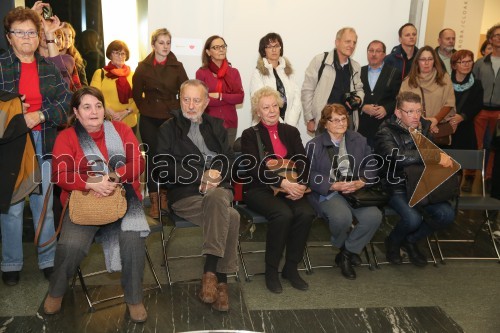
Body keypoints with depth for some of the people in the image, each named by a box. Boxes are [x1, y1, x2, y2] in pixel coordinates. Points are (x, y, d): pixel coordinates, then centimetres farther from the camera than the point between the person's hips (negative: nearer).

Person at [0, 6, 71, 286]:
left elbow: (67, 102, 1)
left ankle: (48, 260, 19)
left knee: (45, 203, 7)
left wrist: (40, 115, -12)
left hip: (43, 141, 2)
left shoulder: (49, 68, 10)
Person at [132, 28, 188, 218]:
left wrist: (178, 111, 0)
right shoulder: (143, 67, 3)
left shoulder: (177, 67, 3)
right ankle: (154, 201, 8)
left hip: (171, 119, 0)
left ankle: (165, 197, 15)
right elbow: (136, 93, 11)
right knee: (152, 157, 0)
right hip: (149, 120, 0)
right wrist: (145, 109, 4)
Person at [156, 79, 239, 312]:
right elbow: (167, 166, -1)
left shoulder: (216, 126, 22)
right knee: (231, 217, -31)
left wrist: (213, 178, -9)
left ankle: (210, 273, -28)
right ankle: (221, 281, -22)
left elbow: (228, 158, 12)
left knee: (216, 197, -35)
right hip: (184, 194, -3)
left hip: (218, 189, 3)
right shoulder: (168, 129, 11)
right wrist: (202, 176, -11)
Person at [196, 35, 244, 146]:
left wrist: (220, 96, -11)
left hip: (230, 123, 3)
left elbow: (240, 97, 0)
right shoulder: (201, 73, -1)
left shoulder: (234, 72, 9)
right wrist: (229, 99, -8)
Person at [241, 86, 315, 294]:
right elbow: (255, 168, -11)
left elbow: (303, 162, 4)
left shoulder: (291, 132, 15)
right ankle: (271, 269, -12)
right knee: (283, 214, -32)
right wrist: (282, 182, -24)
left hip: (291, 187, 4)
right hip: (259, 189, -3)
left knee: (306, 213, -26)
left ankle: (291, 267, -8)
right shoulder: (250, 135, 4)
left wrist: (300, 184, -17)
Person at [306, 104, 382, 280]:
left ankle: (347, 253, -1)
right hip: (328, 192, -3)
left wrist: (361, 182, -10)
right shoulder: (315, 145, 0)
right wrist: (334, 186, -18)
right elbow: (310, 174, -8)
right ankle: (342, 245, 5)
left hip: (357, 190, 4)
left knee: (374, 216, -25)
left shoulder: (358, 140, 12)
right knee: (342, 217, -34)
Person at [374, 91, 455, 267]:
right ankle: (393, 242, 8)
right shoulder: (386, 133, -11)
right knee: (413, 218, -29)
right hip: (397, 188, -5)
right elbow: (397, 156, -32)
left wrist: (445, 159, -5)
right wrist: (435, 155, -33)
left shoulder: (424, 127, 7)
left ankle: (411, 240, 12)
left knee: (447, 214, -16)